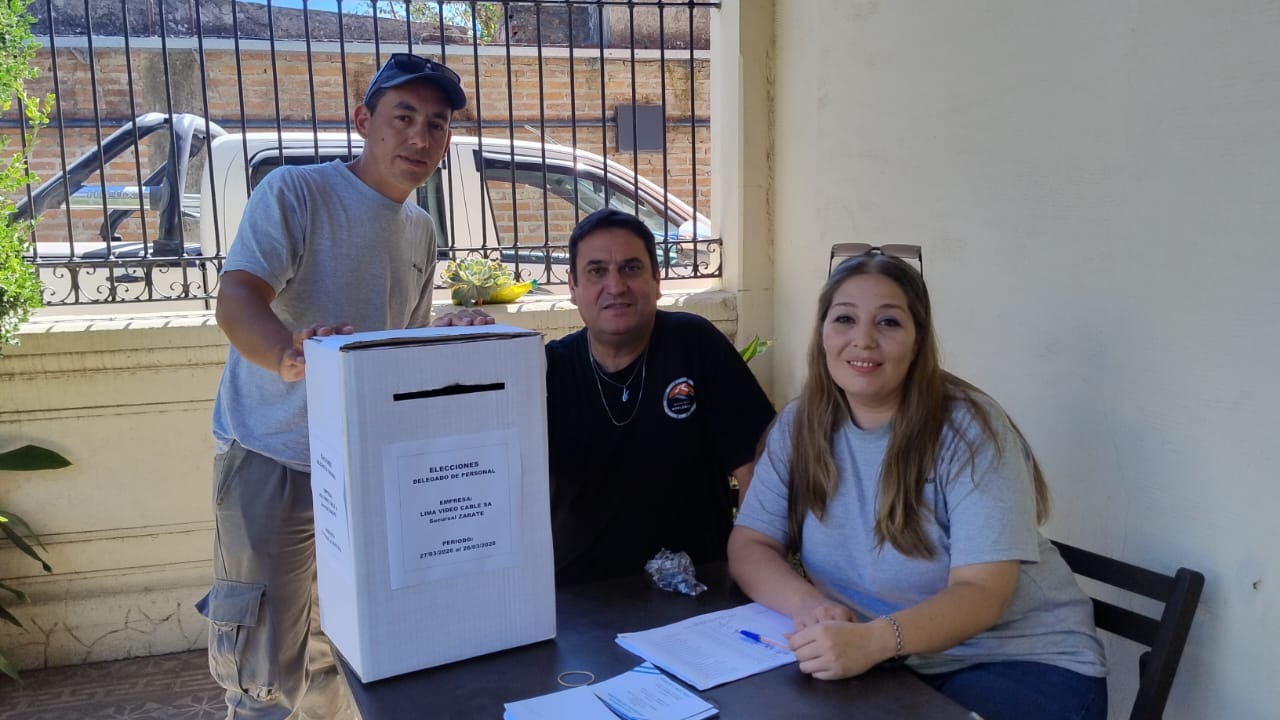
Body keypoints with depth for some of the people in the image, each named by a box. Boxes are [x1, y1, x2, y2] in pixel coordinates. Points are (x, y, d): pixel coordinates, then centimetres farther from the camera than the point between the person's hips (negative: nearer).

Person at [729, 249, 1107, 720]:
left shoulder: (969, 430, -16)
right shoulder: (798, 428, -2)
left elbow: (980, 594, -22)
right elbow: (749, 547, -2)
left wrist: (873, 641, -41)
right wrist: (807, 602, -24)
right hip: (885, 664, 4)